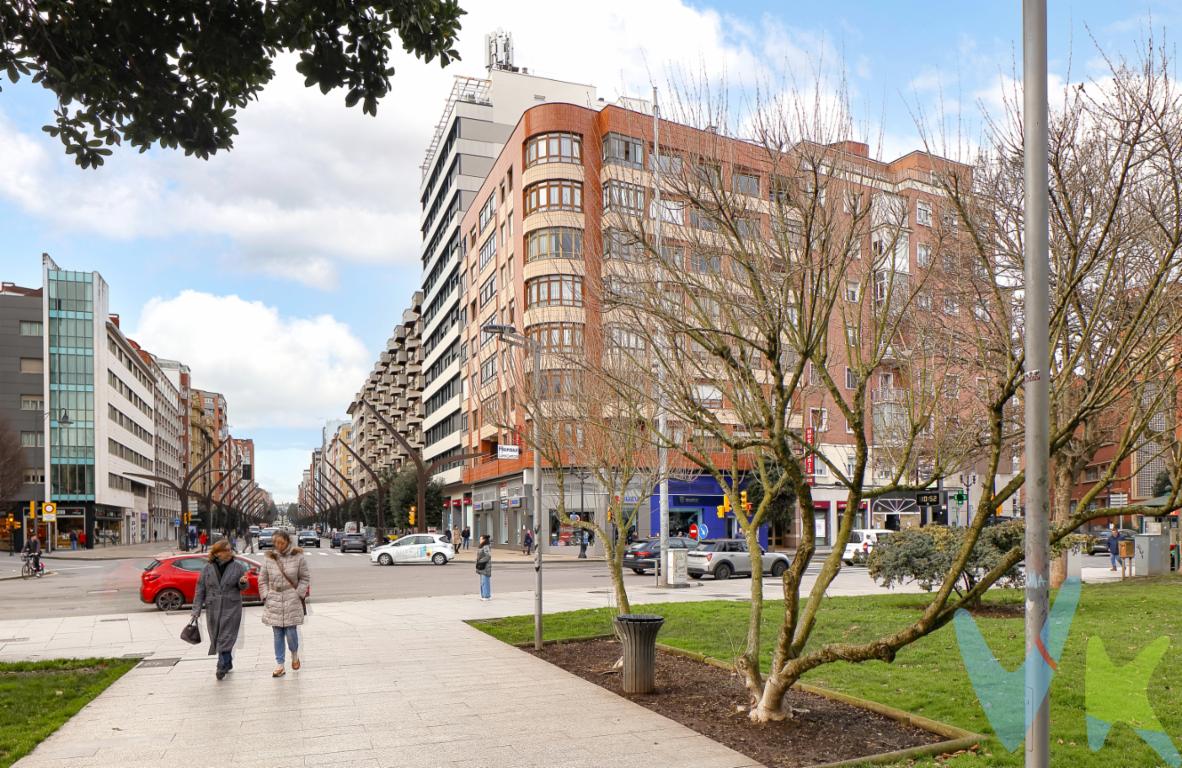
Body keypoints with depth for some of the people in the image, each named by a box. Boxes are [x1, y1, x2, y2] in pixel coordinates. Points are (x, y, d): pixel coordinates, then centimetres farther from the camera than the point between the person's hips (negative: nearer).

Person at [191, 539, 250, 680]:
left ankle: (222, 668, -3)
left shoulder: (238, 566, -1)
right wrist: (196, 610, 0)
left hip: (231, 609, -2)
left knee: (226, 639, -7)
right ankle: (228, 663, 28)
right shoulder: (207, 568, 2)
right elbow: (200, 590, 5)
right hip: (213, 609, 2)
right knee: (216, 638, 10)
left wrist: (243, 582, -17)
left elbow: (243, 587, 8)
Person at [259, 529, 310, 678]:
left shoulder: (297, 557, -3)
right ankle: (280, 666, 13)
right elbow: (262, 580, 11)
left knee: (291, 632, -4)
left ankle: (295, 655, 26)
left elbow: (305, 578, 3)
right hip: (274, 601, 2)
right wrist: (266, 596, 2)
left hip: (292, 601, -2)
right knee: (278, 635, 5)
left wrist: (299, 593, -5)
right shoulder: (269, 559, 3)